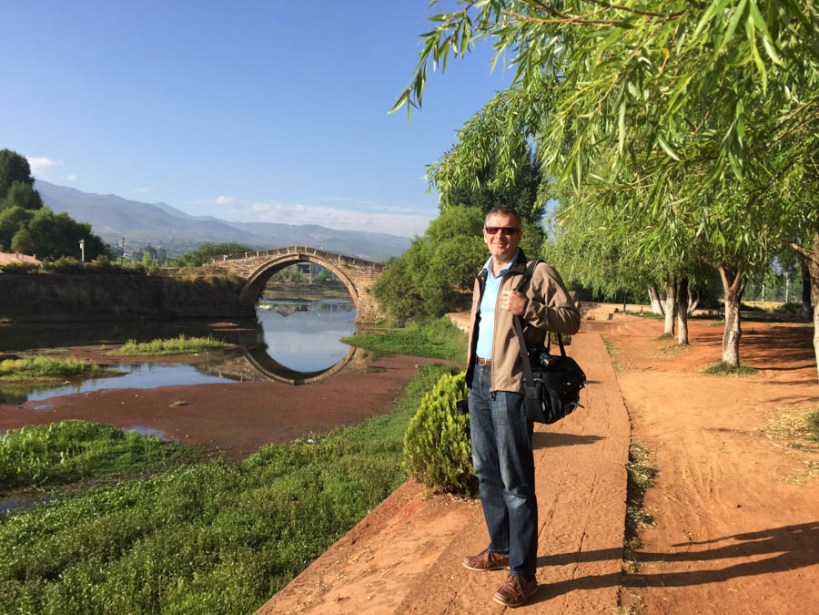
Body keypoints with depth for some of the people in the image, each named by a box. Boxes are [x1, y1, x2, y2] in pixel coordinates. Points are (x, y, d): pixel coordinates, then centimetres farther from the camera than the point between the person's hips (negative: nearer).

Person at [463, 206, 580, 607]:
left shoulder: (538, 274, -7)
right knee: (486, 473, 17)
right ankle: (500, 549, 34)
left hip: (510, 385, -8)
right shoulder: (483, 277, 16)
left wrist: (528, 308, -25)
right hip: (478, 379, 8)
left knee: (515, 481, -3)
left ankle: (523, 573, 10)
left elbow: (571, 319, -10)